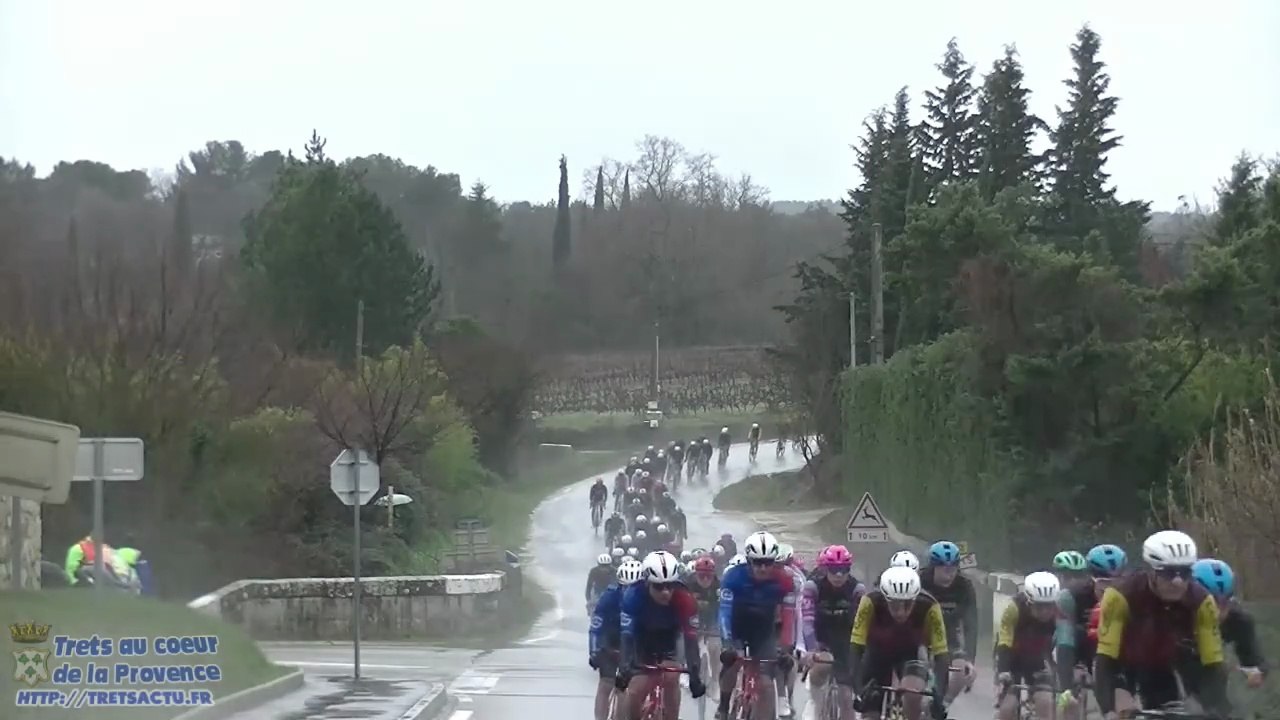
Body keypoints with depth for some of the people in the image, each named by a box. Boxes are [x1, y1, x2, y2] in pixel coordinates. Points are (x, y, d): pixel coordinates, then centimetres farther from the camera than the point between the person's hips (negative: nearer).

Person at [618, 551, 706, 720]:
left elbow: (690, 637, -35)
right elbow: (627, 634, -39)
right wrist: (624, 668, -51)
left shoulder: (684, 598, -35)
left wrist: (695, 674, -42)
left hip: (668, 635, 1)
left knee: (671, 678, -20)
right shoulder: (634, 596, -37)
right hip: (642, 635, -1)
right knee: (637, 690, -10)